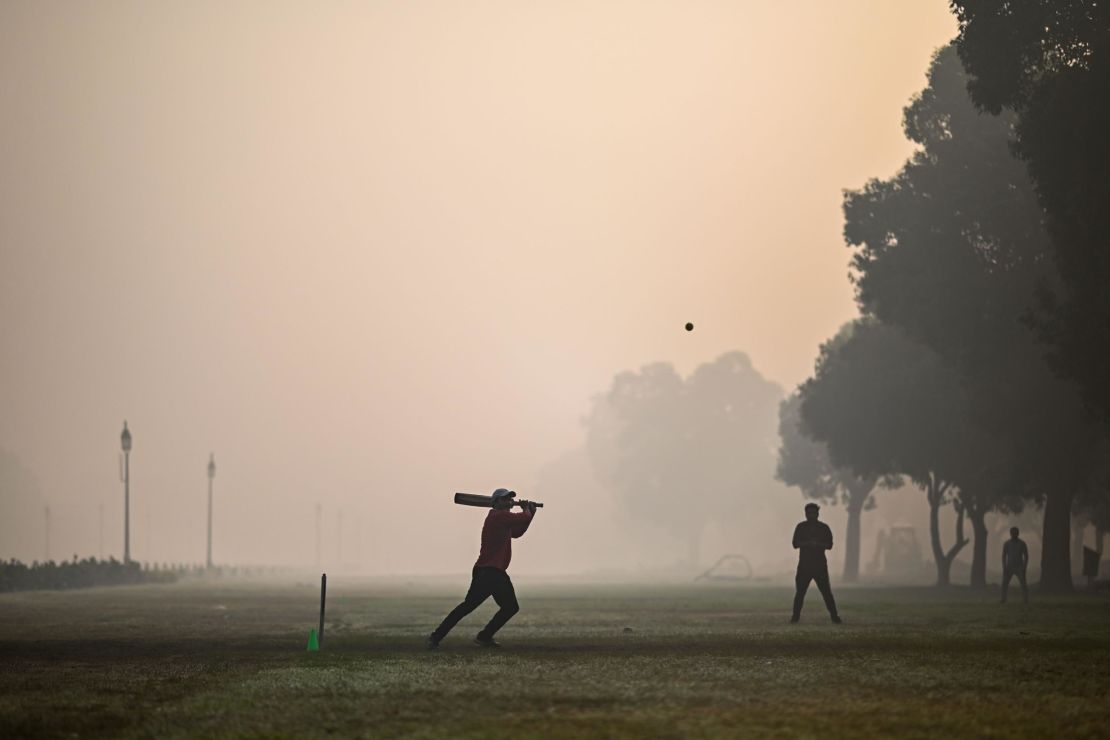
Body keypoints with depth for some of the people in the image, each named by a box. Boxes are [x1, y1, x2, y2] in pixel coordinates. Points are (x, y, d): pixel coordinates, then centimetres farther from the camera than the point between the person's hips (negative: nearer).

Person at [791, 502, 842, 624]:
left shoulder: (824, 528, 6)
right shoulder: (801, 527, 7)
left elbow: (829, 545, 2)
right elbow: (795, 544, -1)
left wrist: (818, 544, -16)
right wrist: (808, 543, -17)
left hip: (820, 565, 0)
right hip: (804, 565, 0)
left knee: (826, 591, -5)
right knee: (800, 592, -3)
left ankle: (834, 616, -3)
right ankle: (795, 616, 4)